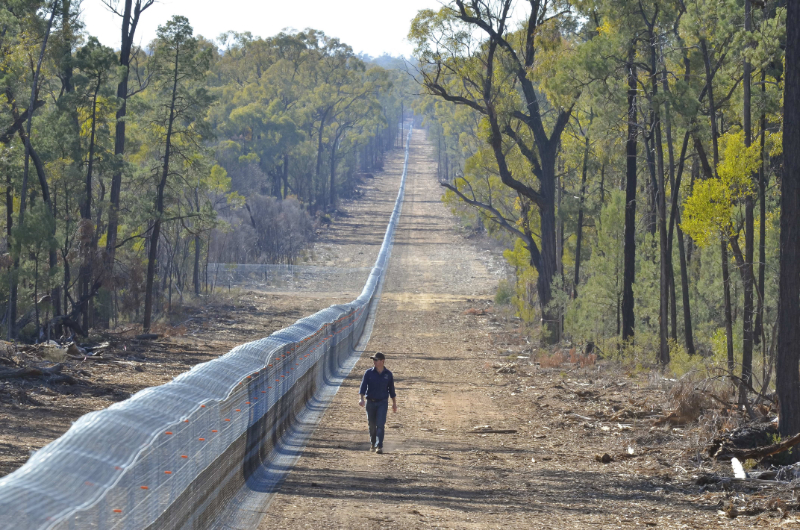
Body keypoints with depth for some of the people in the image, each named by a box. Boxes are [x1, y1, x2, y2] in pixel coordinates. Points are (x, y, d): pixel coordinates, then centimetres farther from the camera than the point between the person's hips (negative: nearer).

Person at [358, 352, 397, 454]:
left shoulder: (388, 374, 1)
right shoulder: (368, 373, -1)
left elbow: (391, 389, 10)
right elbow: (363, 386, -8)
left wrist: (394, 403, 15)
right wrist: (361, 398, -24)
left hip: (382, 402, -1)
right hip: (370, 402, 1)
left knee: (380, 424, -12)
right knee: (372, 425, 8)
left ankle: (379, 446, -14)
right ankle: (372, 444, 28)